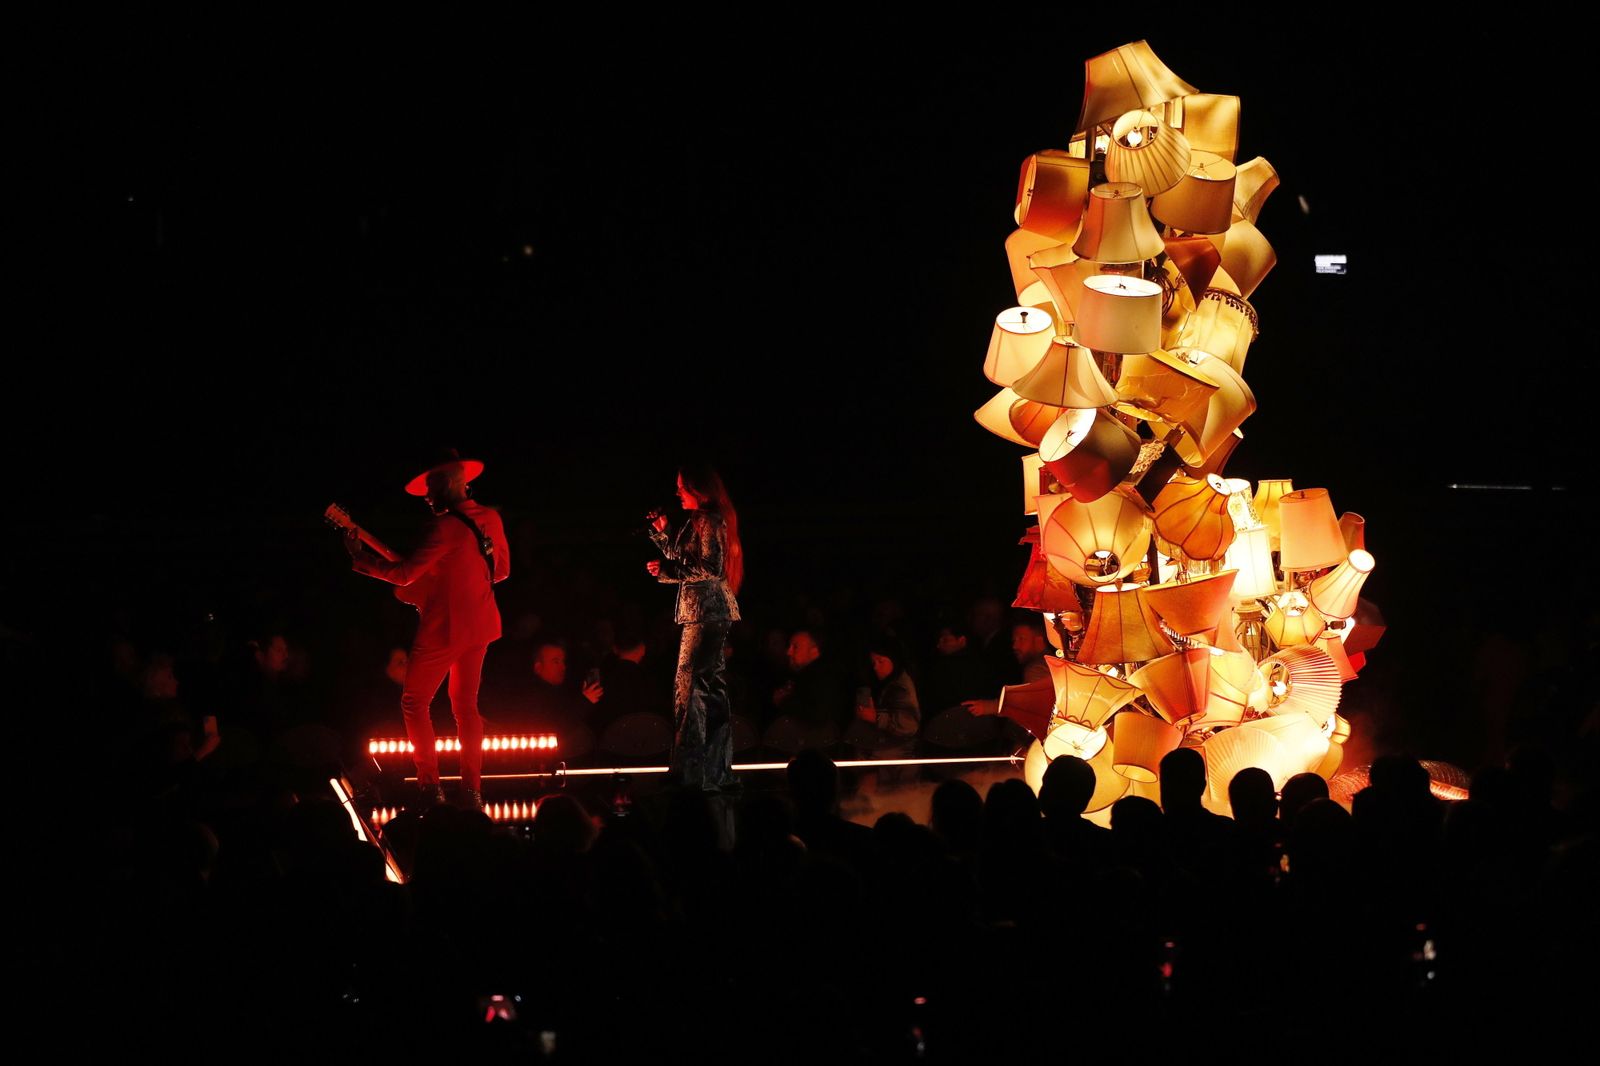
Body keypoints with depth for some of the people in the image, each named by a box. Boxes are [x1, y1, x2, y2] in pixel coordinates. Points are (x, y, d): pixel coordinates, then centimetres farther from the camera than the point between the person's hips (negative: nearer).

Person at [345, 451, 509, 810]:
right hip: (480, 625, 8)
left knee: (414, 703, 6)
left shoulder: (447, 526, -21)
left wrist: (359, 557, -12)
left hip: (444, 628, -8)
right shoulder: (490, 520, 3)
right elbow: (501, 569, 15)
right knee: (465, 705, 15)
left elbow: (403, 575, -21)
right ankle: (472, 790, 12)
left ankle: (430, 785, 0)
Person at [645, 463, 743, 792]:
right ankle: (719, 773, 14)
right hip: (703, 612, 10)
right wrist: (662, 533, 20)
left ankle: (688, 770, -14)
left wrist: (668, 569, -17)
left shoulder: (709, 521, -11)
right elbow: (685, 562, 24)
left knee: (689, 684, -12)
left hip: (706, 611, -10)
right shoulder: (696, 521, 18)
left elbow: (710, 567, -19)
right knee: (711, 688, 11)